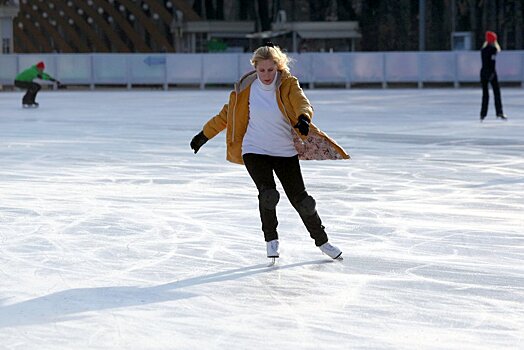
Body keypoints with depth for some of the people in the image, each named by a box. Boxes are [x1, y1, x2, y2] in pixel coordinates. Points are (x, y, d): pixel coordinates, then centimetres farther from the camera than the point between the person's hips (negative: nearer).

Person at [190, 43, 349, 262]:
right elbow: (227, 113, 7)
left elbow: (302, 103, -27)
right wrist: (204, 135, 9)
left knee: (300, 199, 3)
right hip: (255, 151, 0)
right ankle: (271, 239, 1)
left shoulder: (288, 84, -9)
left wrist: (303, 118, -49)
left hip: (285, 152, 0)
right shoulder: (246, 88, -5)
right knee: (268, 194, -21)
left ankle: (321, 240, 24)